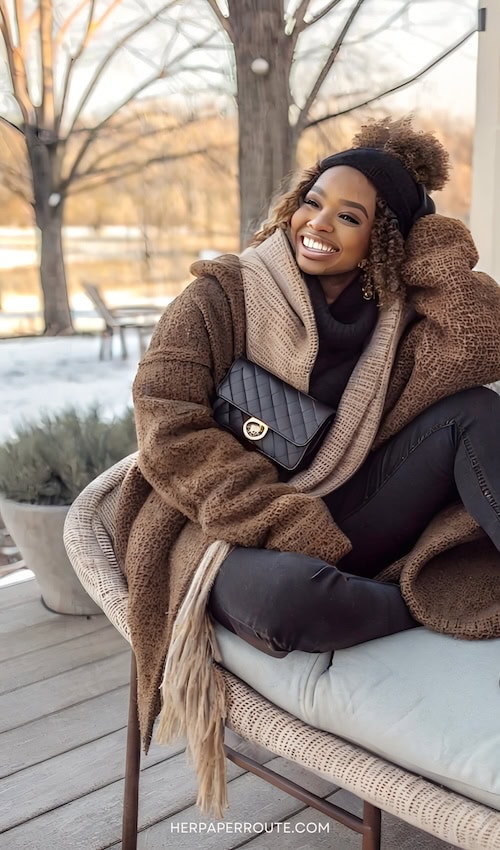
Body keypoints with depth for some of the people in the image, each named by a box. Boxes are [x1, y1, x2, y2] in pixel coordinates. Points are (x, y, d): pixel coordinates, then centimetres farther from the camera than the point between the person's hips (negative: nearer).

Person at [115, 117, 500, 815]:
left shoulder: (392, 316, 6)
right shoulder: (224, 296, -5)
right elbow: (168, 429, -16)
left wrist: (428, 234, -7)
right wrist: (296, 527, -22)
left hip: (334, 527, 4)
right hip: (226, 533, -3)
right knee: (291, 596, -40)